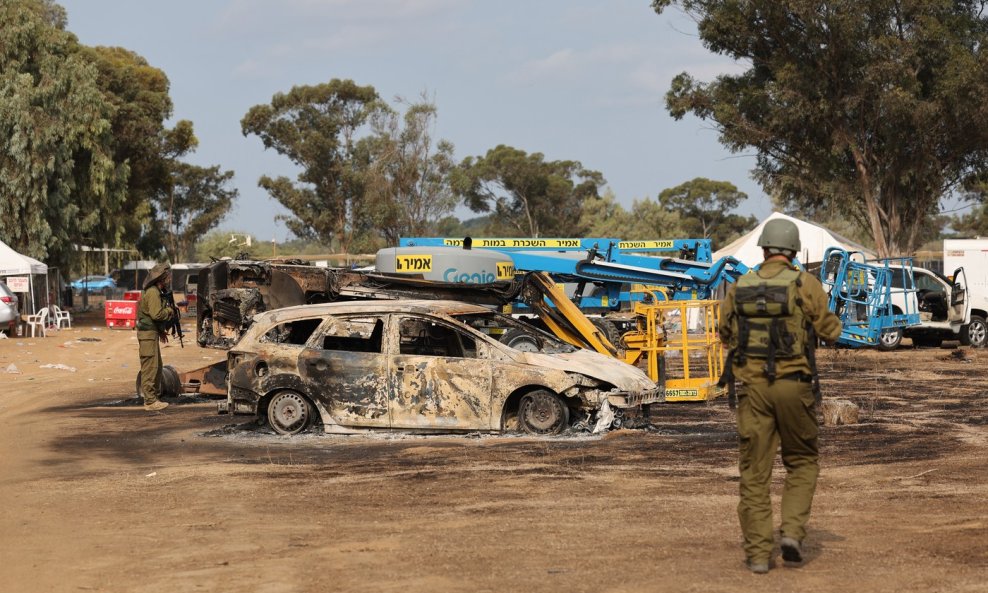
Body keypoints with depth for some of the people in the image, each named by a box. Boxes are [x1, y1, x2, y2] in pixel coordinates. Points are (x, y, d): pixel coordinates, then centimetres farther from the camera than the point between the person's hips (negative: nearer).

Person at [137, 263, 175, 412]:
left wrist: (161, 331, 18)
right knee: (150, 367, -9)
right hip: (148, 333, -11)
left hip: (152, 333, 11)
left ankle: (154, 397, 23)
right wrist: (169, 310, -8)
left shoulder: (156, 291, 16)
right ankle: (150, 401, -8)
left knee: (157, 366, 16)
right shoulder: (152, 292, -17)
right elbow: (157, 314, -26)